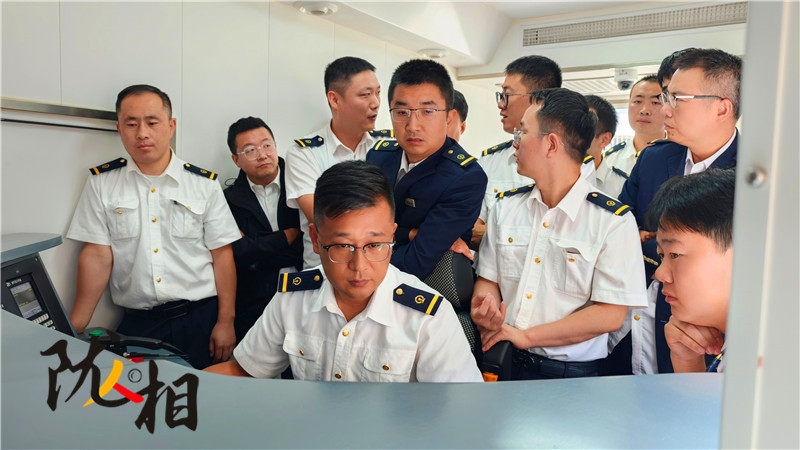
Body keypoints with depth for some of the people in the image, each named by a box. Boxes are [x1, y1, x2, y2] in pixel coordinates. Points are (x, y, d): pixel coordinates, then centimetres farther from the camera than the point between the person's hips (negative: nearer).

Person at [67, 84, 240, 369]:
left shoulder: (205, 184, 2)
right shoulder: (102, 182, 5)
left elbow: (222, 255, 1)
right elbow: (97, 255, 1)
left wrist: (226, 323, -4)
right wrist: (75, 327, -5)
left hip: (200, 320, 0)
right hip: (137, 324, 1)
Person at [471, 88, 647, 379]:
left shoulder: (614, 222, -5)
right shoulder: (505, 205, 9)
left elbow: (610, 314, -8)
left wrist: (525, 335, -12)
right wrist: (486, 314, -11)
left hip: (572, 375, -2)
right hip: (503, 362, 2)